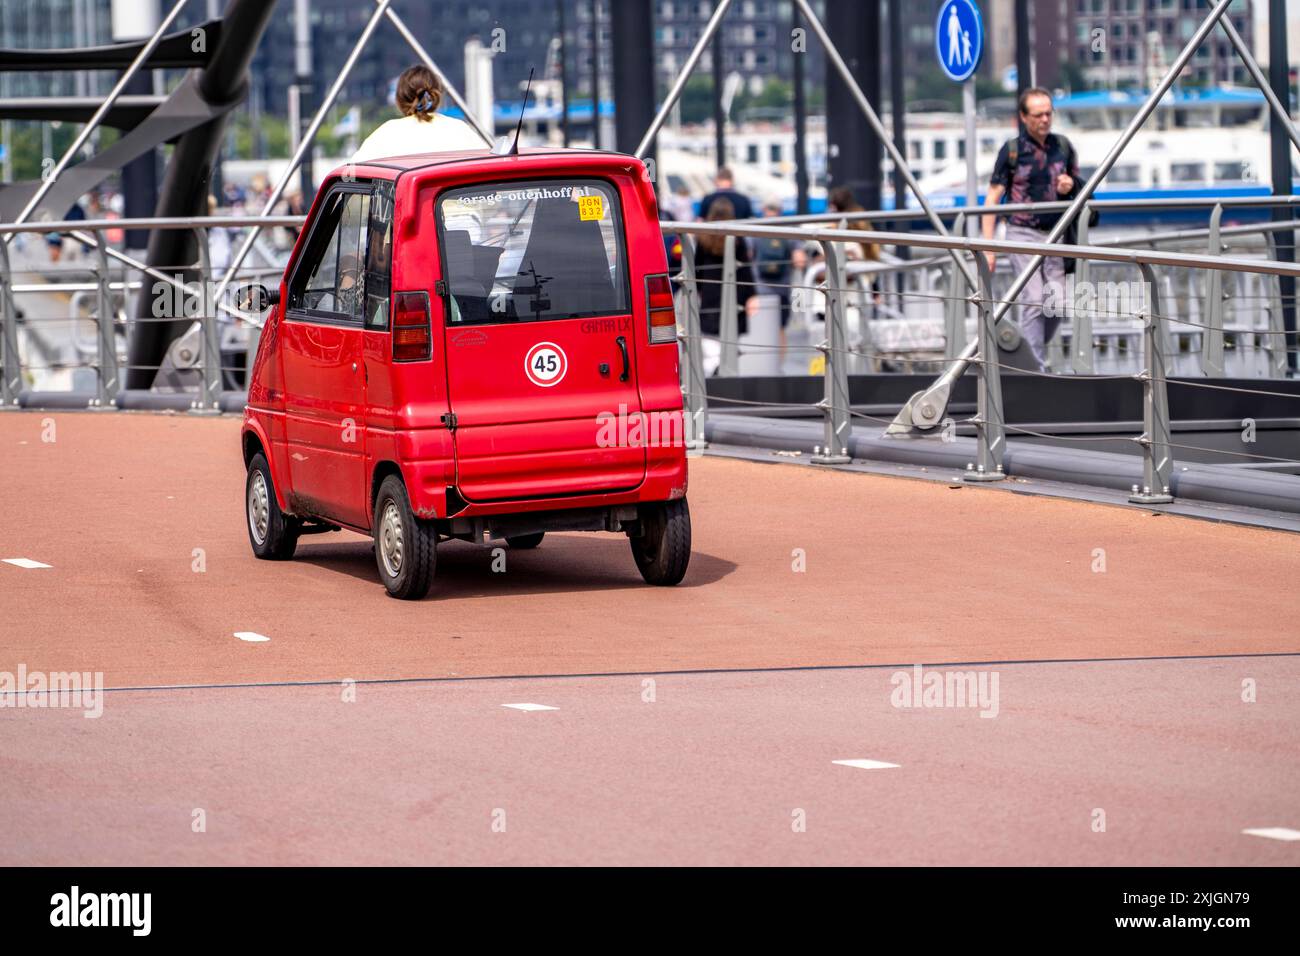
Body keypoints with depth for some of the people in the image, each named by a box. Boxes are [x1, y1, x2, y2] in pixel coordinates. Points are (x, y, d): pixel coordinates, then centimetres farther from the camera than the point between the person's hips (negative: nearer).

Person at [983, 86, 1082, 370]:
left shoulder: (1063, 147, 7)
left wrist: (1069, 185, -5)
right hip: (1022, 233, -4)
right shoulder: (1012, 150, -4)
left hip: (1055, 234, 4)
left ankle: (1032, 353, 23)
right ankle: (1036, 368, -10)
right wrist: (988, 246, -11)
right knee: (1033, 301, -12)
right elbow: (993, 198, -4)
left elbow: (1076, 183, 22)